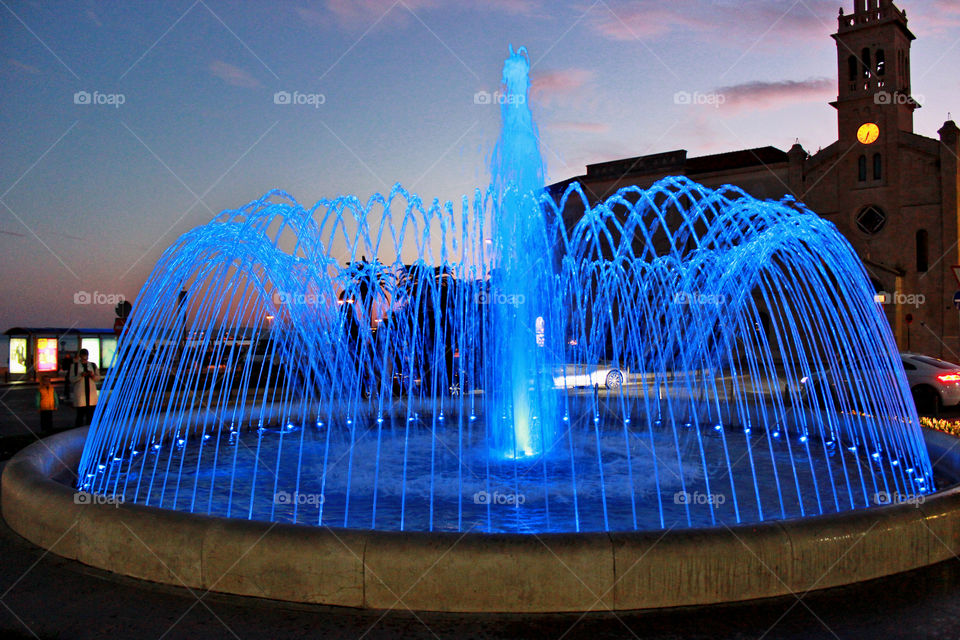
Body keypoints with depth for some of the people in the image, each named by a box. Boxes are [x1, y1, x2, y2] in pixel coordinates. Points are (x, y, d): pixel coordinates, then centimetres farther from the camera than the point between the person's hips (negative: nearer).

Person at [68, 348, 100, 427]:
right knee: (80, 414, -4)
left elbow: (98, 378, 11)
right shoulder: (74, 366, 5)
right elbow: (71, 379, -1)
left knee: (91, 414, 0)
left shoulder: (93, 365, 13)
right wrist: (80, 375, -16)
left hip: (91, 393, 3)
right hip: (80, 393, -2)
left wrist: (93, 375, -10)